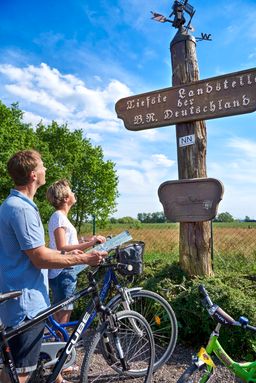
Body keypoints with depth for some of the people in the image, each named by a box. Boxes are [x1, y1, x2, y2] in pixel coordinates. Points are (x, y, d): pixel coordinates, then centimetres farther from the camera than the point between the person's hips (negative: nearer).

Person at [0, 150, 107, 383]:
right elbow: (40, 259, -24)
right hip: (26, 302, -10)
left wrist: (69, 255, 15)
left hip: (26, 300, 10)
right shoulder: (22, 208, -23)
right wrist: (83, 259, -14)